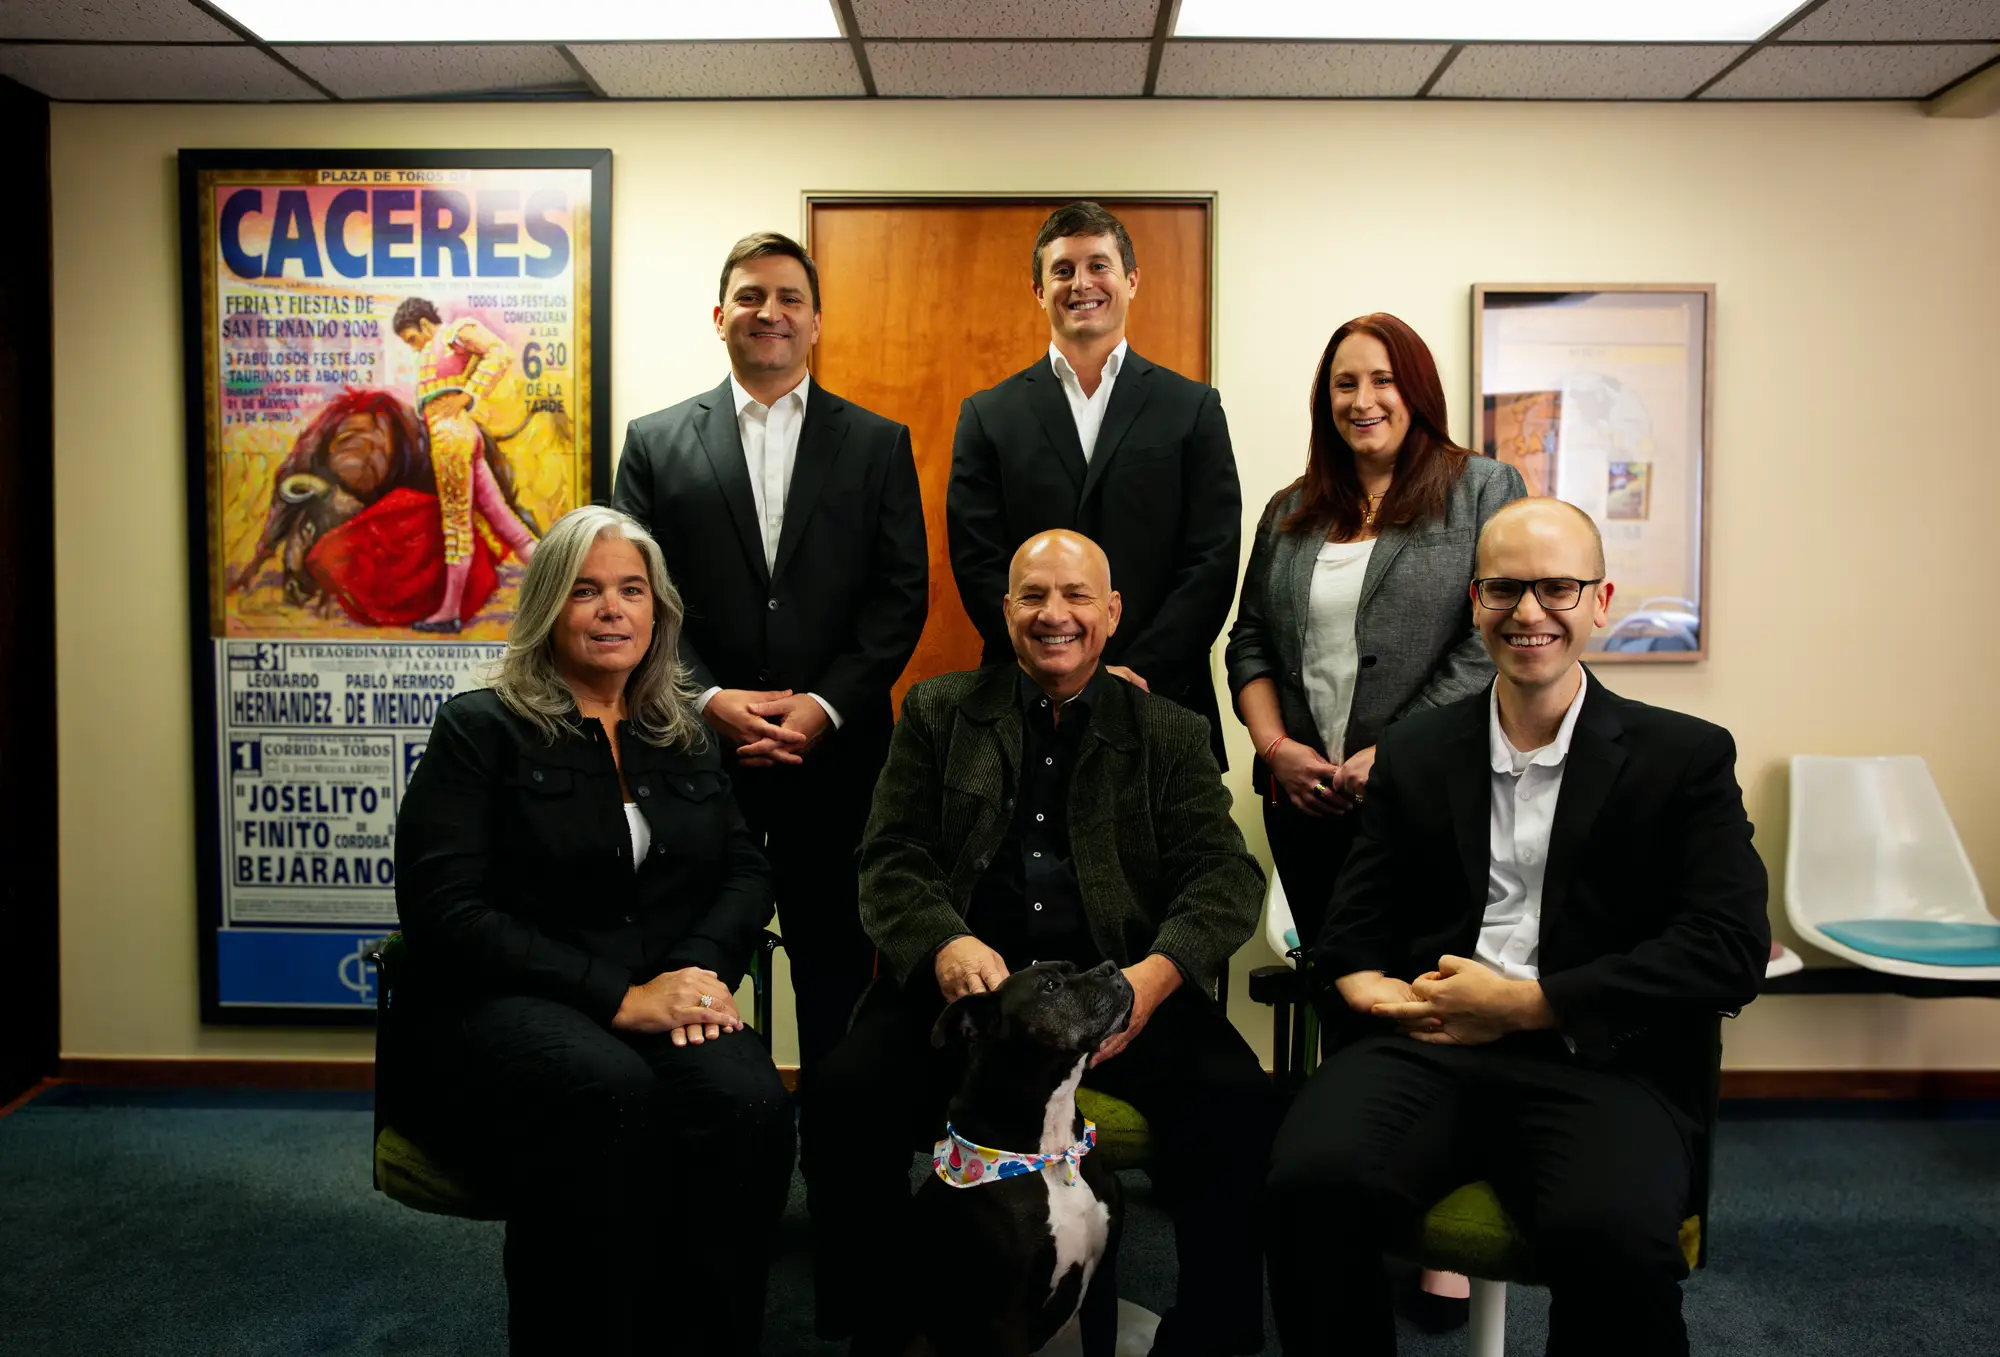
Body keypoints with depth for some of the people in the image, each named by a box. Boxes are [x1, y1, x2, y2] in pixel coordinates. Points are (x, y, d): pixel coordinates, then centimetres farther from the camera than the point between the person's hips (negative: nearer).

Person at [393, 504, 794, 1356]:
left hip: (667, 998, 3)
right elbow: (443, 912, -7)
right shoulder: (480, 729, 4)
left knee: (749, 1101, -31)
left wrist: (700, 969, -11)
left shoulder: (686, 736, 19)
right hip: (503, 1006, -3)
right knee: (612, 1094, -37)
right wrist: (617, 997, -17)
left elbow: (746, 870, 13)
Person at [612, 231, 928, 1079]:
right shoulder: (656, 441, 8)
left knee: (835, 970, 8)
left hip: (836, 749, 0)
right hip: (696, 748, 0)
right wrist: (710, 699, -11)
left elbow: (902, 594, 2)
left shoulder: (878, 443, 8)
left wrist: (826, 706, -10)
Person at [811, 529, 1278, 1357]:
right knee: (847, 1095, -26)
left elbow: (1225, 876, 3)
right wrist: (946, 946, -17)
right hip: (964, 978, 0)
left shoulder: (1171, 736, 14)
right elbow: (891, 860, 6)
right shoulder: (938, 713, 15)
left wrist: (1156, 973, -19)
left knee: (1237, 1102, -26)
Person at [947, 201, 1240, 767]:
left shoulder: (1194, 408, 5)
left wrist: (1137, 674, -12)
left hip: (1164, 705, 0)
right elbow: (978, 566, -1)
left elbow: (1213, 562, -2)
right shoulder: (988, 416, 6)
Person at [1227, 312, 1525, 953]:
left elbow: (1491, 643, -8)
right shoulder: (1290, 511, 14)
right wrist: (1276, 747, -3)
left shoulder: (1485, 490, 1)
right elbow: (1249, 641, 12)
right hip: (1304, 802, 4)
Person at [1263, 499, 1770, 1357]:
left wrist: (1527, 1003, -9)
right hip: (1429, 1045, 2)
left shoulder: (1683, 757, 10)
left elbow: (1730, 949, -2)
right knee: (1313, 1182, -28)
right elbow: (1357, 927, 17)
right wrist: (1372, 989, -8)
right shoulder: (1415, 753, 18)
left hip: (1600, 1061, -1)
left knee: (1612, 1235, -33)